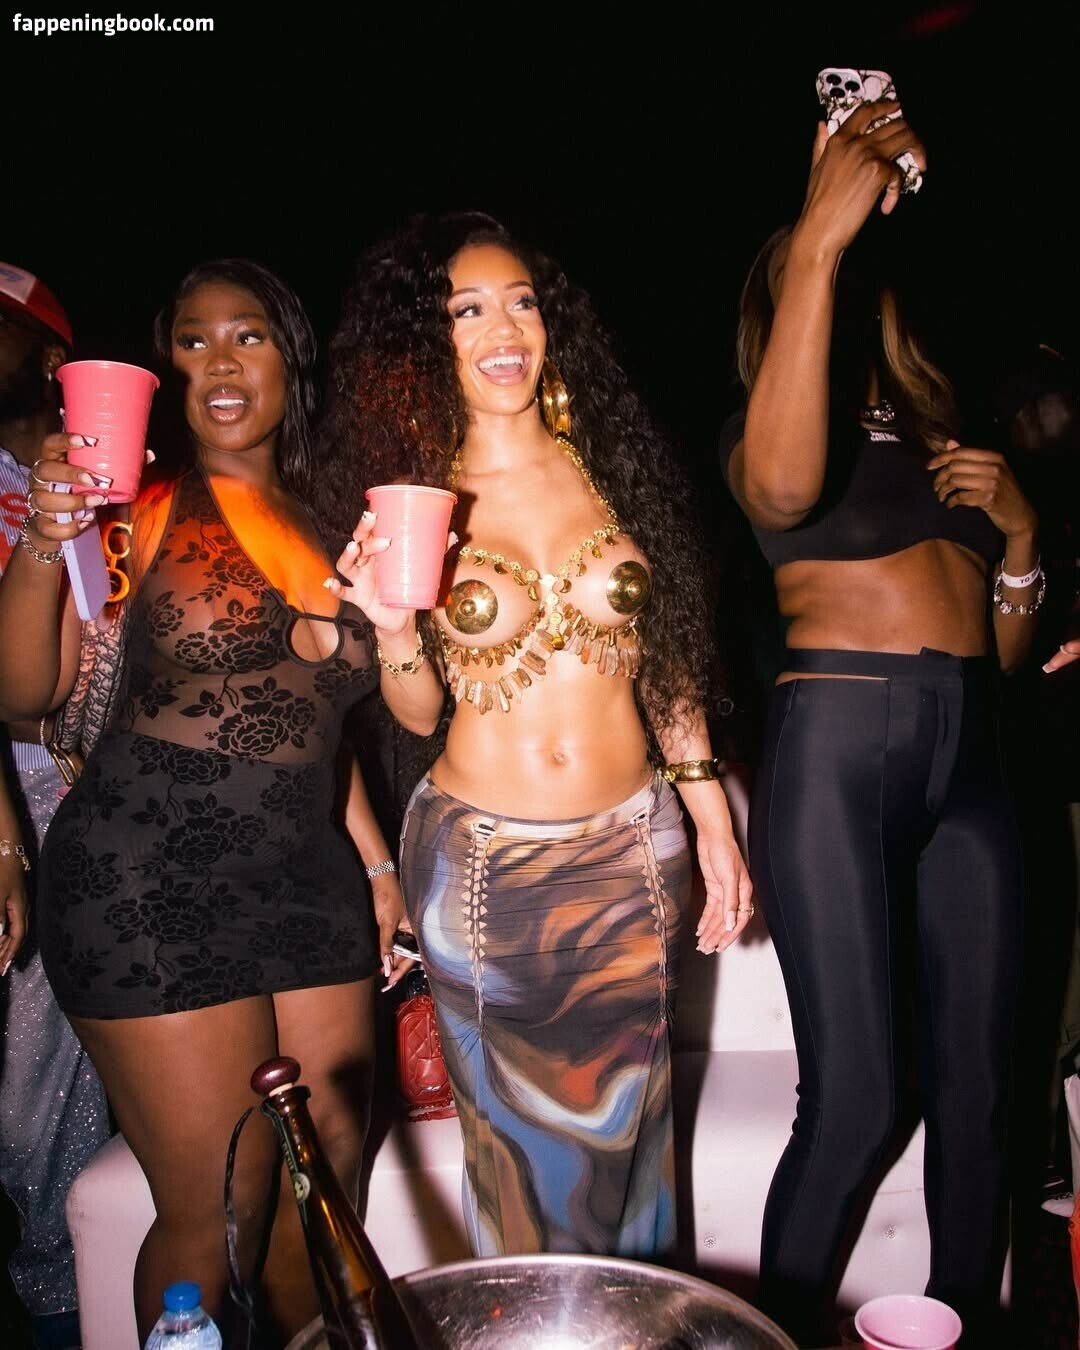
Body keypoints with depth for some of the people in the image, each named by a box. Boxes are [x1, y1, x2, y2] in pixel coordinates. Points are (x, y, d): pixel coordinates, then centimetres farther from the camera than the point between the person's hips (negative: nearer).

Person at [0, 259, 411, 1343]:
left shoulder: (323, 525, 11)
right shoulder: (142, 504, -2)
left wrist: (376, 864, 15)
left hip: (308, 885, 5)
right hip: (153, 887, -5)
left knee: (328, 1199, 14)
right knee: (217, 1220, 3)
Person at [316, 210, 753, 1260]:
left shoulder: (612, 466, 2)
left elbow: (669, 667, 6)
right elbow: (419, 711, 1)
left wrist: (715, 826, 5)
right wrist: (391, 627, -19)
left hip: (634, 853, 2)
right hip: (481, 862, -1)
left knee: (626, 1128, 16)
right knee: (519, 1142, 15)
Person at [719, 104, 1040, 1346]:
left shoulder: (945, 437, 22)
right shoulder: (763, 430, 5)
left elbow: (1004, 650, 22)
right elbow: (781, 489, -25)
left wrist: (1019, 529, 4)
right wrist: (817, 236, -21)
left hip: (969, 756, 6)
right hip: (837, 743, -6)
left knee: (976, 1085, 8)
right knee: (855, 1096, -4)